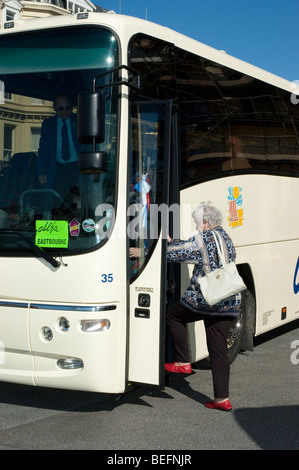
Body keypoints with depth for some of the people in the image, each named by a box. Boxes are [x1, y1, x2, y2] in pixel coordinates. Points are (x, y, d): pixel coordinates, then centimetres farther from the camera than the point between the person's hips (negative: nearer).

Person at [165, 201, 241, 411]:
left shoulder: (203, 240, -11)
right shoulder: (225, 237, 14)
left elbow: (175, 253, -5)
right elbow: (191, 247, 23)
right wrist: (172, 241, 26)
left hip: (204, 301, -7)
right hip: (229, 304, 7)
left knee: (173, 313, 19)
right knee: (219, 350, 9)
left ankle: (183, 362, 17)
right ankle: (222, 398, 8)